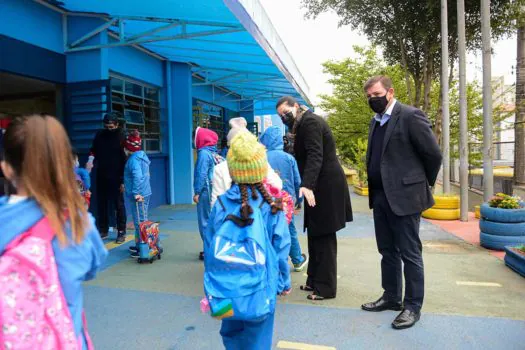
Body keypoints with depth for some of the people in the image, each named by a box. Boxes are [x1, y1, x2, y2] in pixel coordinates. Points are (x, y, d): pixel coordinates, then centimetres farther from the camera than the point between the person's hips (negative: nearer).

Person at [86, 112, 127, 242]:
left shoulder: (121, 138, -6)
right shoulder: (99, 135, 6)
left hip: (116, 177, -4)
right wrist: (91, 159, -7)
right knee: (101, 204, 9)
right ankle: (103, 230, 20)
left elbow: (125, 160, -9)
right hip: (101, 176, 5)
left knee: (119, 205, 0)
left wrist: (123, 180, -14)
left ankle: (121, 232, 6)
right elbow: (93, 150, 18)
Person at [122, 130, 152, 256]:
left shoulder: (133, 159, -16)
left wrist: (136, 193, -25)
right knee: (140, 221, 17)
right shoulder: (142, 156, 13)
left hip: (138, 196, -10)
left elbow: (137, 176, -28)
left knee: (139, 222, -3)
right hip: (145, 193, 10)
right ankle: (139, 245, 28)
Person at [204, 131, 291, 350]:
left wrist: (212, 284, 15)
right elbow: (281, 250, -7)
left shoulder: (221, 204, -7)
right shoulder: (271, 207, -13)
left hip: (227, 287, 3)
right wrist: (284, 282, 9)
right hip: (260, 287, -2)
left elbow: (209, 248, 1)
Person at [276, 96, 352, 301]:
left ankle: (326, 287, 7)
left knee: (324, 237, -3)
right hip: (320, 185, 10)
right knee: (316, 236, 14)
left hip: (325, 186, -10)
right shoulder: (305, 123, 18)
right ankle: (315, 281, 24)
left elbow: (315, 155, -25)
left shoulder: (309, 122, -13)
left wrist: (307, 185, -35)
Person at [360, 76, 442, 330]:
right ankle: (391, 297, 30)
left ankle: (413, 305, 16)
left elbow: (433, 154, -9)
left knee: (409, 254, 3)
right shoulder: (376, 121, 14)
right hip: (380, 196, 8)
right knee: (388, 251, 16)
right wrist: (375, 190, 16)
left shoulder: (410, 116, -11)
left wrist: (424, 184, 2)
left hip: (404, 196, -8)